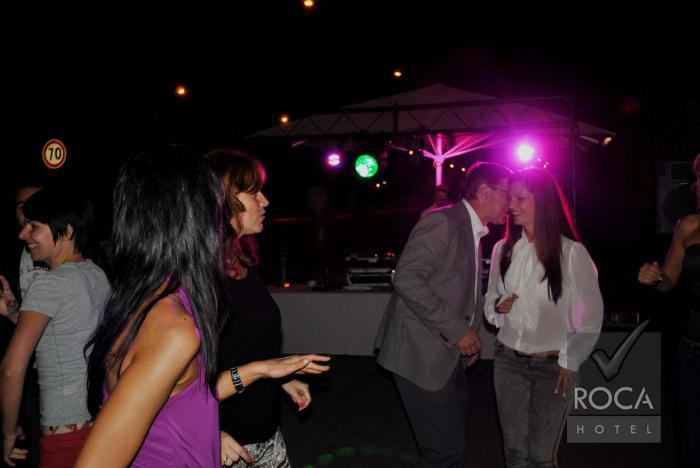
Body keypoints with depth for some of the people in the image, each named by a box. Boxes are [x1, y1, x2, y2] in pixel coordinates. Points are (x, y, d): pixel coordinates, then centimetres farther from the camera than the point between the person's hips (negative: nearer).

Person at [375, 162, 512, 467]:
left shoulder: (473, 234, 16)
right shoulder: (443, 222, -14)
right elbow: (407, 279, -24)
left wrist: (470, 337, 8)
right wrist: (457, 329, -21)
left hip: (449, 355, 10)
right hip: (423, 354, -10)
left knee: (456, 442, 18)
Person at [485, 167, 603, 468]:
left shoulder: (571, 252, -11)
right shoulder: (503, 249, 4)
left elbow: (592, 315, -5)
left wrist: (570, 362, -4)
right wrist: (496, 308, -7)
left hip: (552, 365, -4)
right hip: (508, 361, 4)